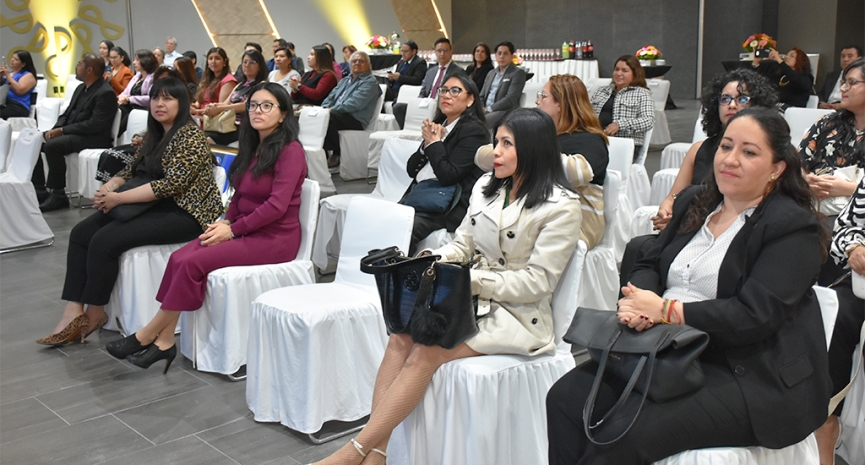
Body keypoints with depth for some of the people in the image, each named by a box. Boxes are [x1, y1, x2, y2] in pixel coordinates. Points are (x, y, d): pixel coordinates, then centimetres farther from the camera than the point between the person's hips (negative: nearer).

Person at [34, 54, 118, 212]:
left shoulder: (106, 93, -15)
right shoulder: (81, 88, 15)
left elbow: (95, 125, -22)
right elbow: (67, 114, 18)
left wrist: (62, 130, -20)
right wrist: (56, 129, -4)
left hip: (92, 138, -10)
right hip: (70, 133, 10)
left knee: (52, 145, -30)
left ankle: (58, 194, -19)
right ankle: (39, 189, 3)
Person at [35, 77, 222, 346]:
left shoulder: (190, 136, -13)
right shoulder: (154, 135, 15)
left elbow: (171, 184, -22)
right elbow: (132, 171, 18)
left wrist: (119, 198, -19)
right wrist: (108, 188, -5)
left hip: (182, 213, -9)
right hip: (151, 205, 9)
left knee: (105, 241, -23)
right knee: (81, 233, -7)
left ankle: (93, 315, -6)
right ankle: (74, 312, -13)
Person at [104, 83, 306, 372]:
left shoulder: (290, 150, -10)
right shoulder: (252, 148, 17)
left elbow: (277, 205, -17)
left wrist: (232, 229, -16)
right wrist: (226, 221, 0)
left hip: (274, 239, -8)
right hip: (245, 231, 8)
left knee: (193, 262, -22)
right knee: (179, 258, -15)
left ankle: (147, 336, -7)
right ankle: (164, 342, -16)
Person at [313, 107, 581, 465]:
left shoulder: (561, 206, -10)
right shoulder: (486, 187, 10)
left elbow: (537, 281, -14)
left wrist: (473, 280, -22)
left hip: (517, 314, -6)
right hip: (473, 299, 6)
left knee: (426, 353, -27)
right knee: (401, 338, -22)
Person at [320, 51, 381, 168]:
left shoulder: (370, 82, -3)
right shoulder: (345, 81, 27)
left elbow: (355, 104, -16)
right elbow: (331, 97, 21)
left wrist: (332, 109, -17)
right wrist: (324, 109, -1)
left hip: (355, 120, -7)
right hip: (338, 115, 7)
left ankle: (336, 155, -15)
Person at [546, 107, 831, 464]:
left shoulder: (794, 227, -8)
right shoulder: (694, 202, 15)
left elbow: (754, 315, -18)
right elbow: (650, 265, 14)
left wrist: (664, 309, -17)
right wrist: (637, 303, -10)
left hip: (750, 377, -6)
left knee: (624, 435, -26)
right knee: (566, 398, -16)